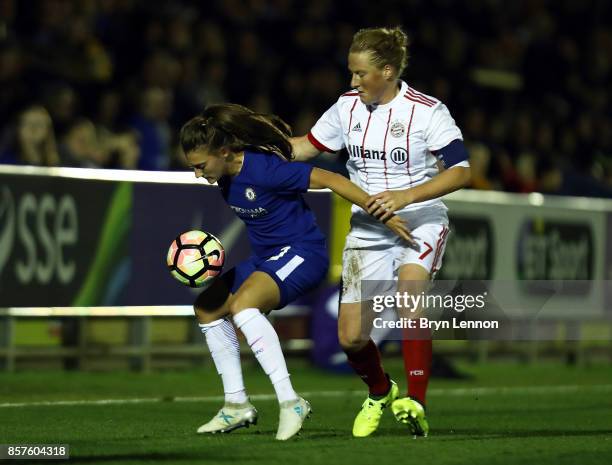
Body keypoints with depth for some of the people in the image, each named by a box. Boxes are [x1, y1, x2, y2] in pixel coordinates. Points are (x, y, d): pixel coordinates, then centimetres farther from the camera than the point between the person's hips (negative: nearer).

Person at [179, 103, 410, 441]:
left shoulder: (262, 168, -26)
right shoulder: (225, 175, 0)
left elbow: (328, 180, -24)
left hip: (302, 251, -10)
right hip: (265, 257, 10)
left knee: (242, 305, -32)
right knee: (207, 308, 13)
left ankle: (289, 402, -35)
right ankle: (237, 405, 19)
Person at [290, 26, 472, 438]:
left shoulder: (427, 111, -12)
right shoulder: (347, 107, 3)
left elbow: (461, 171, -19)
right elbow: (309, 145, 16)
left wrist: (406, 196, -30)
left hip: (420, 222, -5)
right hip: (367, 230, 5)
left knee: (410, 288, -35)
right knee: (351, 337, -1)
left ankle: (416, 404, -32)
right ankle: (379, 392, 32)